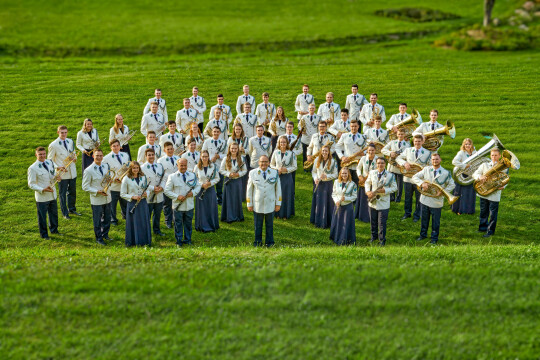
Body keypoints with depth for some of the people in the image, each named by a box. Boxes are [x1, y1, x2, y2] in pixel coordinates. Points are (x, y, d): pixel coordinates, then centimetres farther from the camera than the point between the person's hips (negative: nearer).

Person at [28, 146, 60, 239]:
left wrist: (57, 178, -9)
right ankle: (44, 234, 25)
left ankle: (54, 229, 44)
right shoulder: (33, 168, -16)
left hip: (53, 194, 6)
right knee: (42, 216, 7)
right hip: (42, 197, -6)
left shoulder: (50, 163, 3)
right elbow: (31, 184, -14)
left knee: (54, 213, 22)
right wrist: (42, 190, -26)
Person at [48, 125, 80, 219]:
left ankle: (72, 209, 37)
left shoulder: (70, 142, 6)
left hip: (72, 172, 5)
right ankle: (65, 213, 18)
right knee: (63, 193, 5)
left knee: (72, 192, 18)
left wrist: (75, 157, -5)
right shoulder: (53, 145, -12)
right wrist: (58, 167, -22)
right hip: (62, 174, -5)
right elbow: (50, 160, -6)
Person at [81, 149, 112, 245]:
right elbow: (85, 187, -12)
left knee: (107, 218, 18)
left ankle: (105, 235, 37)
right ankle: (99, 238, 22)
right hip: (96, 200, -6)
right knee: (97, 220, 6)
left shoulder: (106, 166, 3)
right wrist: (97, 192, -21)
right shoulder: (89, 170, -15)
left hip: (107, 198, 6)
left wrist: (108, 189, -2)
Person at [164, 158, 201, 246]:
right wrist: (177, 196, -18)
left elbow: (198, 186, 13)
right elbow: (167, 191, -6)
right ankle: (179, 241, 18)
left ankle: (187, 240, 28)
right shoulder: (172, 177, -5)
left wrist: (193, 192, -9)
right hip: (178, 206, -3)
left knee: (188, 223, 14)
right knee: (178, 224, 6)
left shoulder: (192, 175, 5)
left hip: (189, 206, 3)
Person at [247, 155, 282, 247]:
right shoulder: (253, 173, 0)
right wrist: (249, 204, 3)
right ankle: (258, 242, 22)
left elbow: (278, 188, 6)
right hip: (257, 204, 0)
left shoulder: (274, 173, 1)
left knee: (269, 224, 9)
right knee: (258, 225, 7)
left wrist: (278, 203, 3)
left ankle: (269, 242, 23)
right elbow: (249, 189, 4)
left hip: (270, 204, 0)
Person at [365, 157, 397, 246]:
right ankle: (374, 236, 37)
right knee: (373, 221, 16)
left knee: (382, 223, 1)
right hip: (372, 201, 4)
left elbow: (394, 188, -6)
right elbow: (367, 183, 13)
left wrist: (384, 190, -21)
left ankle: (382, 240, 16)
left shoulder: (390, 175, -9)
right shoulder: (372, 173, 1)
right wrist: (368, 191, -6)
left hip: (383, 203, -4)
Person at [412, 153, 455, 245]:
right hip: (425, 199, 2)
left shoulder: (446, 173, -5)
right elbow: (415, 177, -1)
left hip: (437, 201, -2)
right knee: (424, 219, 17)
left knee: (435, 221, 8)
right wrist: (422, 183, -21)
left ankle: (434, 238, 22)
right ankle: (423, 234, 35)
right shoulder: (426, 169, 0)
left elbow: (452, 185, -1)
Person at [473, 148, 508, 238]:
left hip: (495, 194, -2)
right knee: (483, 211, 15)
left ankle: (490, 230, 14)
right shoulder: (485, 165, 3)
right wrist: (480, 177, -25)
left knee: (493, 213, 2)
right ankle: (483, 227, 32)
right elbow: (474, 174, -2)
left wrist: (502, 186, -17)